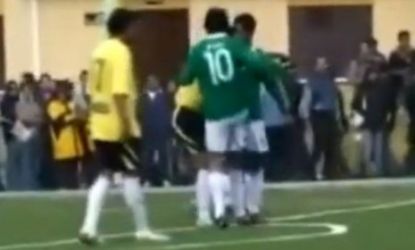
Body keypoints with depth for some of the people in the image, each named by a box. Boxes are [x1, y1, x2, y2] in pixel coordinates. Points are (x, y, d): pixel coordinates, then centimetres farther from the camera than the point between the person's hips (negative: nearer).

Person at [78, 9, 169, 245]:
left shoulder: (101, 50, 13)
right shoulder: (121, 52, -13)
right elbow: (119, 92, -22)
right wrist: (127, 123, -23)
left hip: (100, 125, 8)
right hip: (118, 126, -8)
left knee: (105, 175, 11)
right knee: (131, 175, 1)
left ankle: (90, 227, 0)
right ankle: (142, 229, 9)